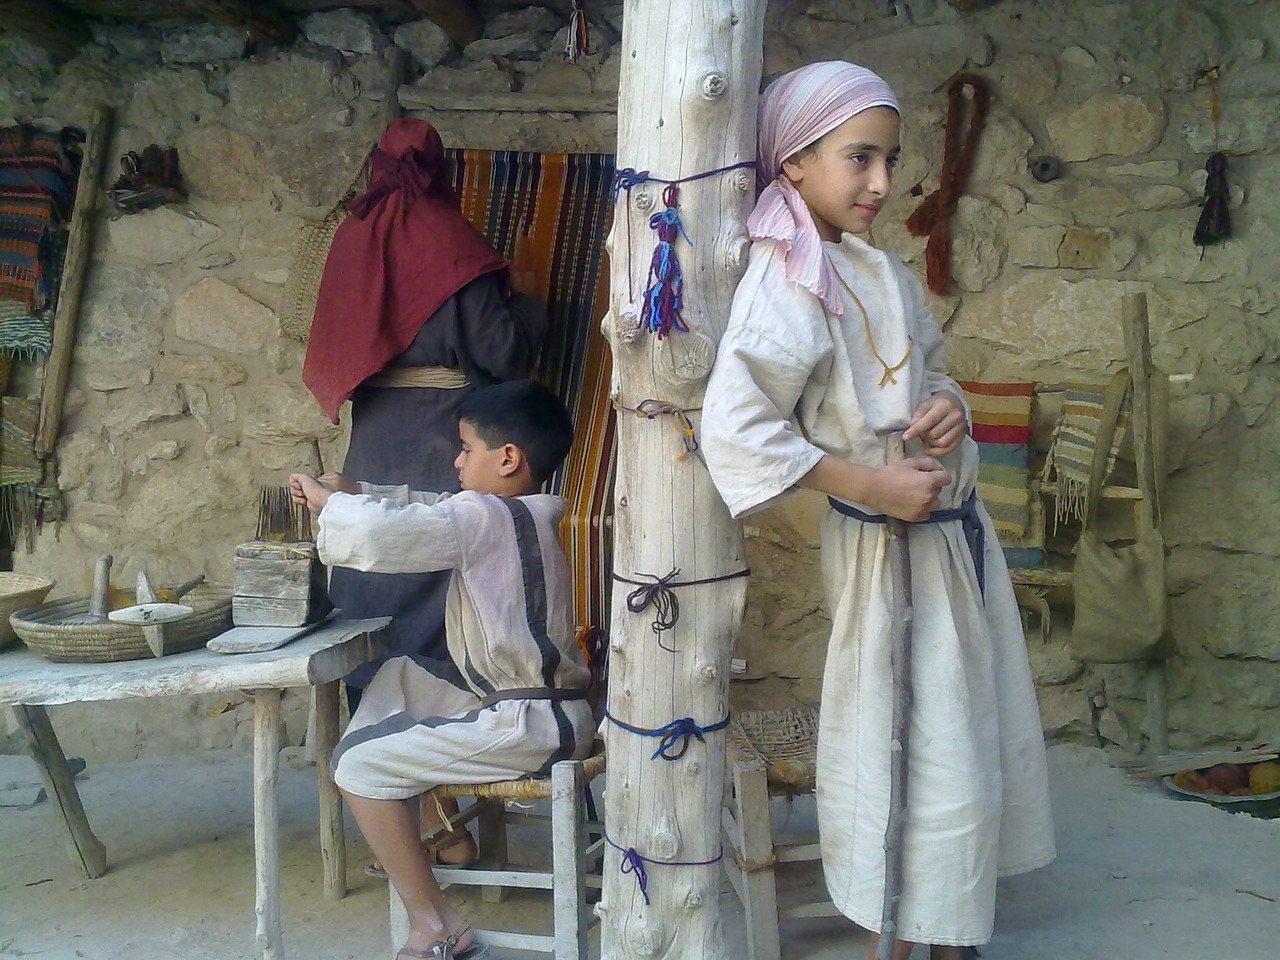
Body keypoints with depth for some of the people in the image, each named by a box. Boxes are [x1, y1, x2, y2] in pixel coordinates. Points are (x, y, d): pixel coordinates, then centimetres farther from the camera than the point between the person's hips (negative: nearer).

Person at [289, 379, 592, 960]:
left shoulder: (483, 517, -18)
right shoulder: (521, 514, 11)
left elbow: (378, 535, -28)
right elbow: (429, 513, 22)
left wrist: (329, 499, -9)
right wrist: (356, 493, 11)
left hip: (530, 727, -10)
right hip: (515, 698, 10)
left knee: (359, 762, -4)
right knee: (397, 677, 23)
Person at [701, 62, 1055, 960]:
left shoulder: (880, 267, 6)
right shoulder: (789, 287, -21)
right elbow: (733, 429, -31)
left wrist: (948, 403, -5)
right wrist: (869, 484, -26)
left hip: (954, 523, 9)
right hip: (890, 546, -9)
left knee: (979, 736, 19)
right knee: (922, 757, 1)